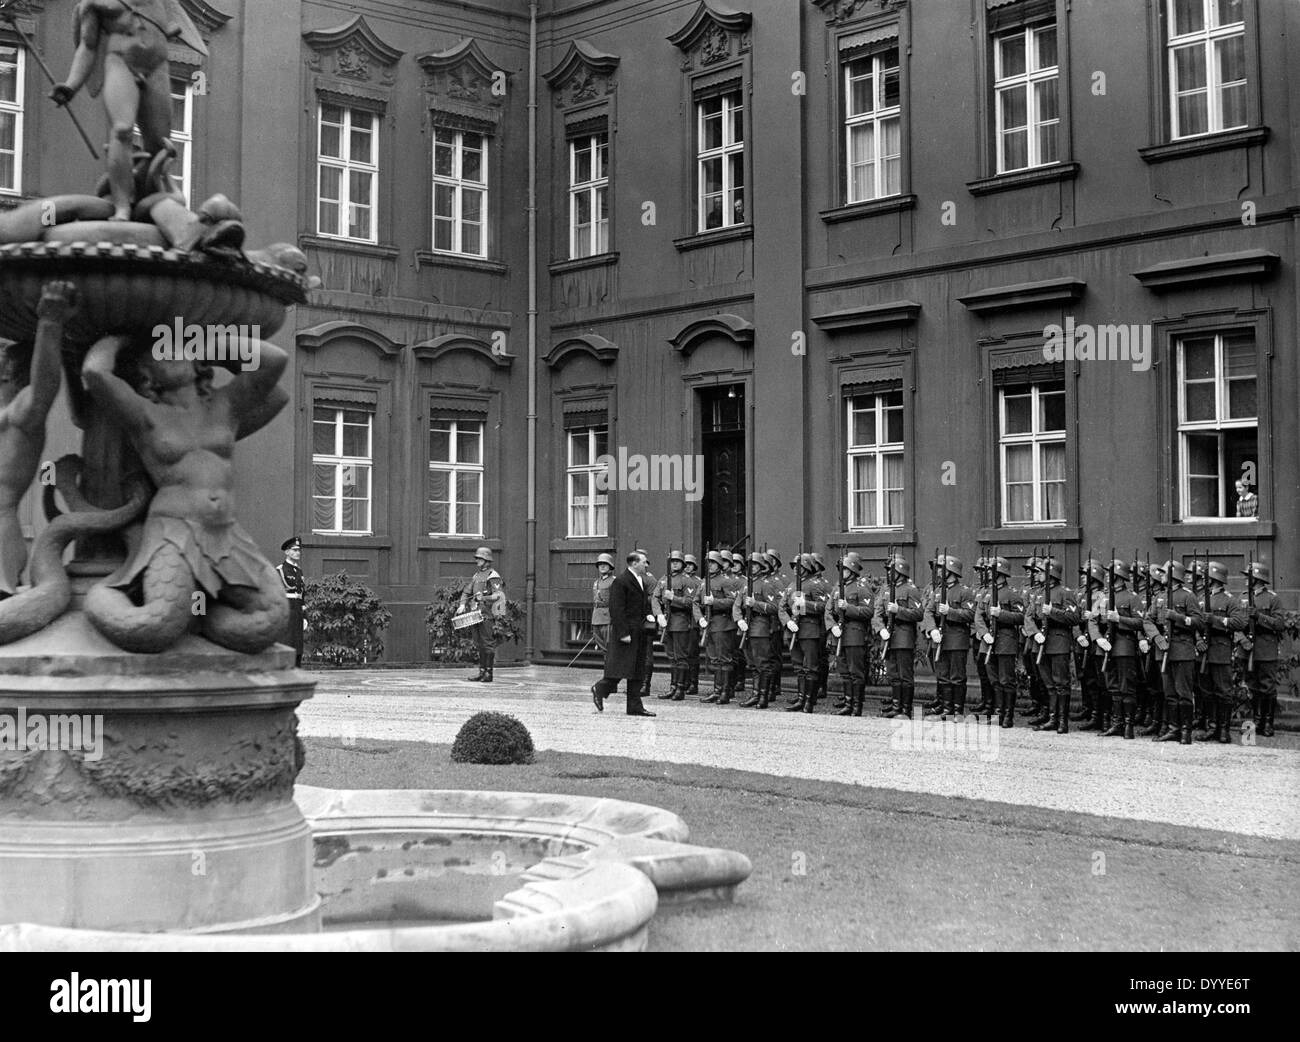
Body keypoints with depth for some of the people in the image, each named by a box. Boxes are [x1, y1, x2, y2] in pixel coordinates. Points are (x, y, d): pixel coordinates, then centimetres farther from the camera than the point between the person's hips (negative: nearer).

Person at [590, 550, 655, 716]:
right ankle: (600, 689, 13)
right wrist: (623, 633, -21)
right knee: (621, 667, -8)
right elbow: (616, 609, -17)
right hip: (625, 630, -9)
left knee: (637, 671, 8)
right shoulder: (620, 582, -12)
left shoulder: (642, 582, 16)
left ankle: (635, 706, 10)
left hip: (638, 632, 9)